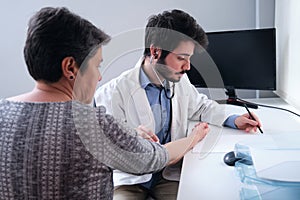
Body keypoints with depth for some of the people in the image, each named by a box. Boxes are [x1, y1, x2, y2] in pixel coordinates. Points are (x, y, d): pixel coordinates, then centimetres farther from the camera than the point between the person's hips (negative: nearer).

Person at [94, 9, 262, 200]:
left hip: (170, 175, 5)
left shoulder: (180, 82, 4)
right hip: (128, 180, -4)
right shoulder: (113, 93, -16)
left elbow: (201, 105, 23)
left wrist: (233, 120, 7)